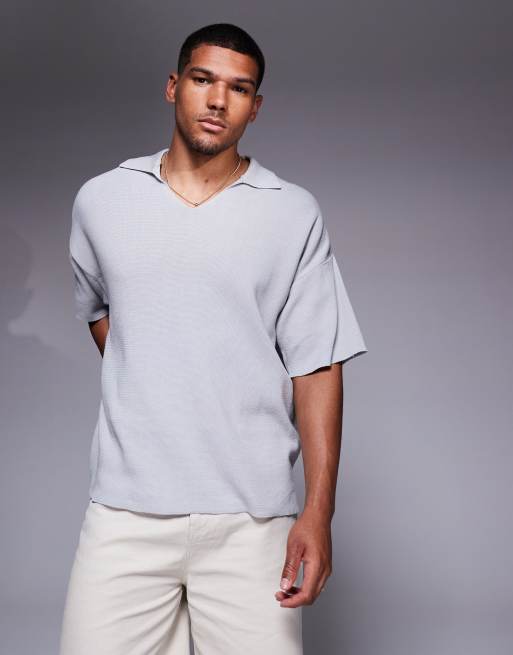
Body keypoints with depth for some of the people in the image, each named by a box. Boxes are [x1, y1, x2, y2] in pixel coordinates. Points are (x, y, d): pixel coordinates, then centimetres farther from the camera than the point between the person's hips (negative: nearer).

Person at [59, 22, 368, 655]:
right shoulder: (99, 200, 8)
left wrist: (319, 511, -9)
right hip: (126, 508, 2)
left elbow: (316, 367, -2)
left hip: (252, 517, -1)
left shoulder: (293, 215, 2)